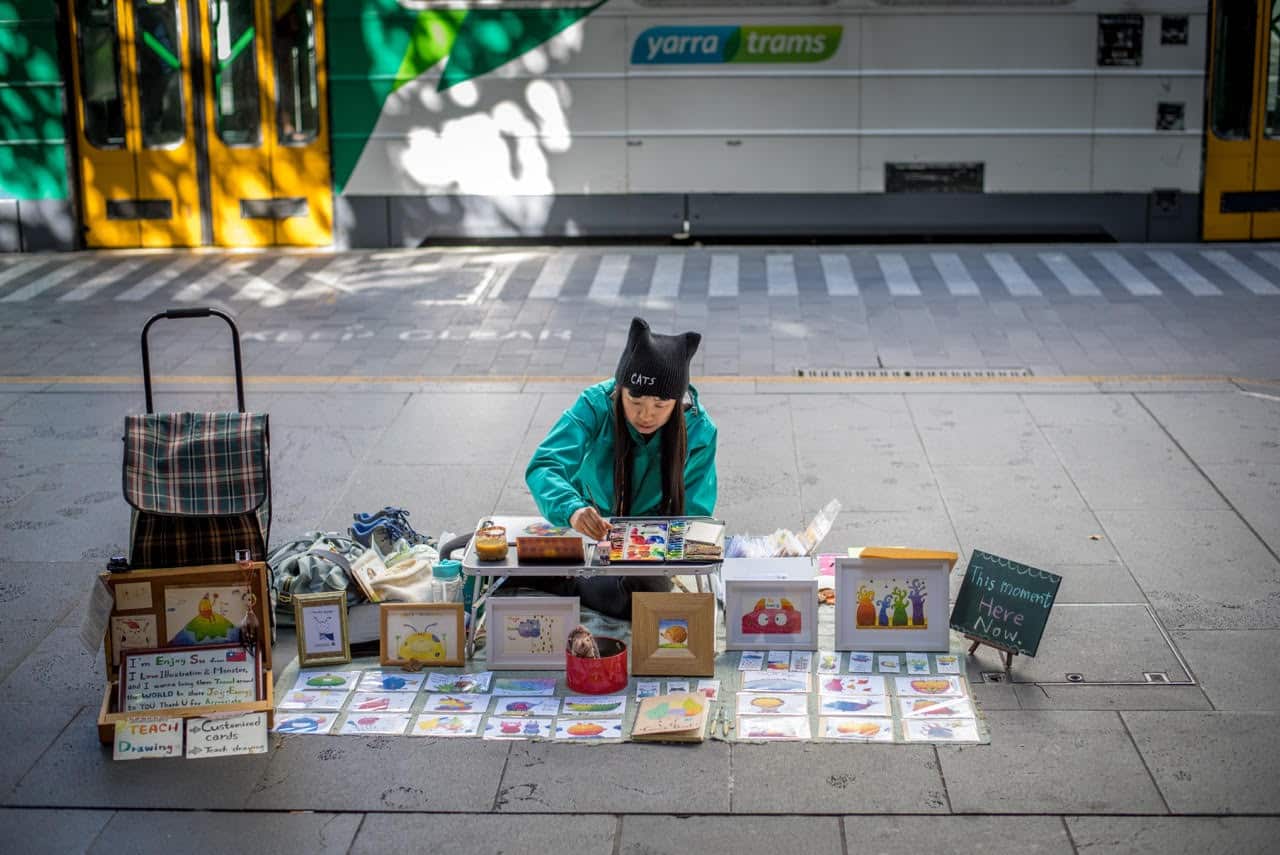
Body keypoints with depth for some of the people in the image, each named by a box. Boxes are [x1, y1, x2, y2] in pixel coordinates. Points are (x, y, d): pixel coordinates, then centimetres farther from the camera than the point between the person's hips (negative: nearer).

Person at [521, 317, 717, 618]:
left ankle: (562, 585, -11)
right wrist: (573, 510, -53)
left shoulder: (699, 431, -17)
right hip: (587, 530, 0)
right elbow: (543, 467, -32)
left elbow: (693, 512, -12)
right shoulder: (596, 405, -21)